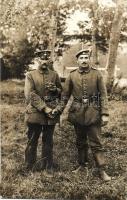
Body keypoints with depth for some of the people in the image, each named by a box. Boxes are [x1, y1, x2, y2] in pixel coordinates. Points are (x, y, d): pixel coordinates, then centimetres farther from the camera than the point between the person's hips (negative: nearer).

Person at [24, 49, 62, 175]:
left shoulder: (54, 75, 8)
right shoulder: (30, 75, 0)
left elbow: (61, 92, 14)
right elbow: (30, 95, -10)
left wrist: (55, 89, -9)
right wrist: (44, 108, -17)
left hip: (51, 113, 2)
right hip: (35, 113, -2)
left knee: (48, 141, 11)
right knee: (32, 141, 7)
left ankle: (47, 167, 24)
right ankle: (29, 168, 20)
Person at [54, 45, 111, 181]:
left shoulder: (97, 74, -3)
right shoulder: (72, 76, 1)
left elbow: (103, 95, -3)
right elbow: (65, 95, 8)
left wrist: (105, 114, -9)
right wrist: (59, 109, -1)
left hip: (93, 113, -2)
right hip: (77, 113, 2)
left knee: (95, 143, 0)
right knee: (80, 142, 16)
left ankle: (102, 170, 10)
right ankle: (82, 164, 33)